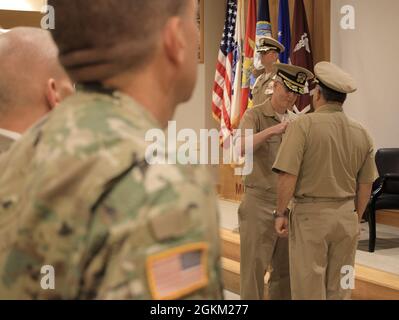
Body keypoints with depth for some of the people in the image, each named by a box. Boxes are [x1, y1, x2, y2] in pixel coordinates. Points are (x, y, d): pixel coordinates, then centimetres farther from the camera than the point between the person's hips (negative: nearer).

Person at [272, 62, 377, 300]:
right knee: (339, 289, 14)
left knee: (309, 288, 5)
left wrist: (281, 213, -6)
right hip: (346, 215, 5)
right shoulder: (361, 133, 3)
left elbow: (288, 176, -18)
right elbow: (366, 185, 8)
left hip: (311, 215, -4)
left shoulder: (304, 125, -12)